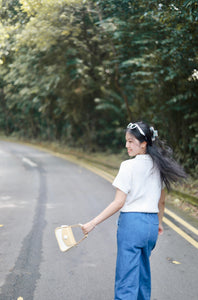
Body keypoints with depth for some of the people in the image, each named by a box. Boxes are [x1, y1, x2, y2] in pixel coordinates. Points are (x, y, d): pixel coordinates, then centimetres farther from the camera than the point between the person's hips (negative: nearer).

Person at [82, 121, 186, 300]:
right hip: (152, 224, 7)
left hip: (132, 222, -7)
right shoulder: (158, 166, 7)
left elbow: (119, 203, -16)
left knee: (126, 279, -2)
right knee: (143, 273, 22)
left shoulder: (129, 166, -13)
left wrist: (93, 223, -14)